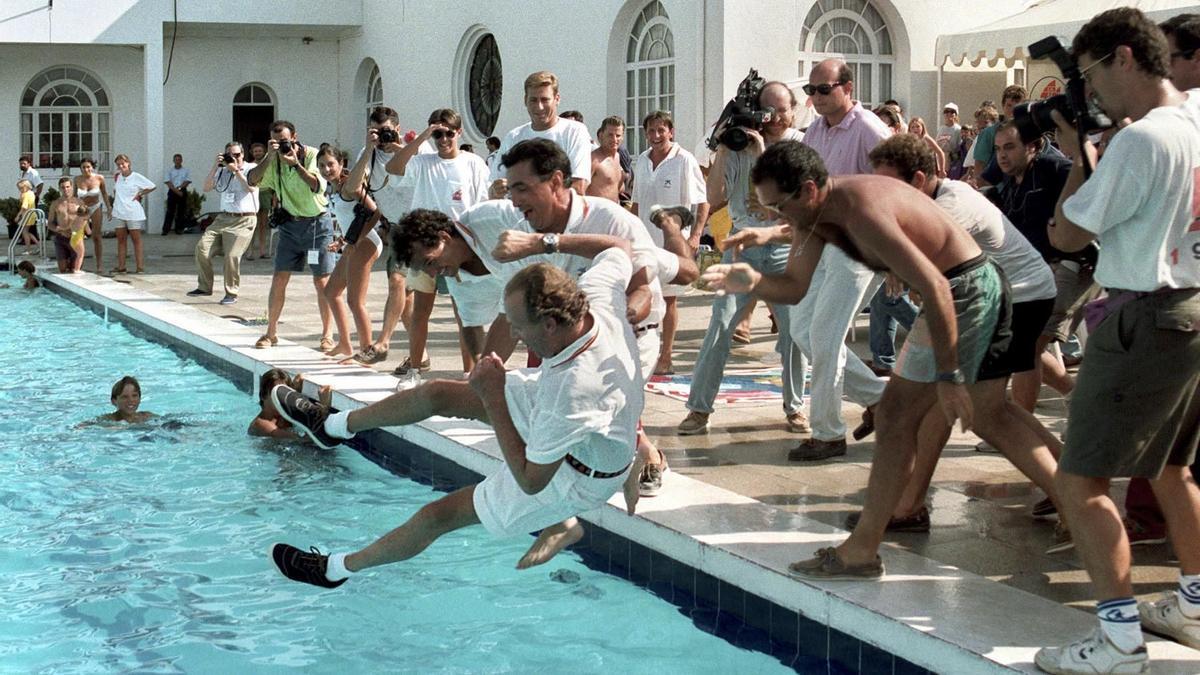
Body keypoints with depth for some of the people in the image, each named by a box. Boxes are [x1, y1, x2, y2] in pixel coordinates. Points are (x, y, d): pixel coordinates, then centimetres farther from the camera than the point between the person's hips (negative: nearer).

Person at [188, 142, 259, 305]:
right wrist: (215, 166, -1)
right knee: (202, 247, -5)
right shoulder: (223, 171, 16)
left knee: (232, 255, -17)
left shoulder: (251, 168, 1)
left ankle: (231, 293, -3)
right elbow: (206, 187, 6)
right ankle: (204, 287, 8)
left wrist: (236, 170, -14)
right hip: (223, 218, 6)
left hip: (244, 220, -6)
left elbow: (251, 187, -17)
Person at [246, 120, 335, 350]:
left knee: (322, 281, -2)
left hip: (317, 222, -4)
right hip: (290, 224, 4)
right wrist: (269, 157, -23)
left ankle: (327, 335, 7)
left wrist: (296, 163, -29)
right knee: (279, 279, 0)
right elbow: (252, 180, -12)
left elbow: (318, 186, -23)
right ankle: (271, 332, 10)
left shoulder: (312, 155, -10)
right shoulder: (274, 160, 1)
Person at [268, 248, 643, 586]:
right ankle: (335, 426, 39)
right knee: (435, 394, 11)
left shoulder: (575, 390, -46)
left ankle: (336, 569, 29)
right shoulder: (598, 294, -26)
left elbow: (531, 480, -32)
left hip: (574, 477, -8)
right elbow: (621, 252, -1)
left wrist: (492, 398, -29)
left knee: (437, 516, 3)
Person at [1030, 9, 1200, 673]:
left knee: (1082, 479, -6)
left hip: (1144, 319, -10)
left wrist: (1077, 155, -1)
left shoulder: (1140, 139, -20)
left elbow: (1067, 234, -13)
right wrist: (1091, 157, 11)